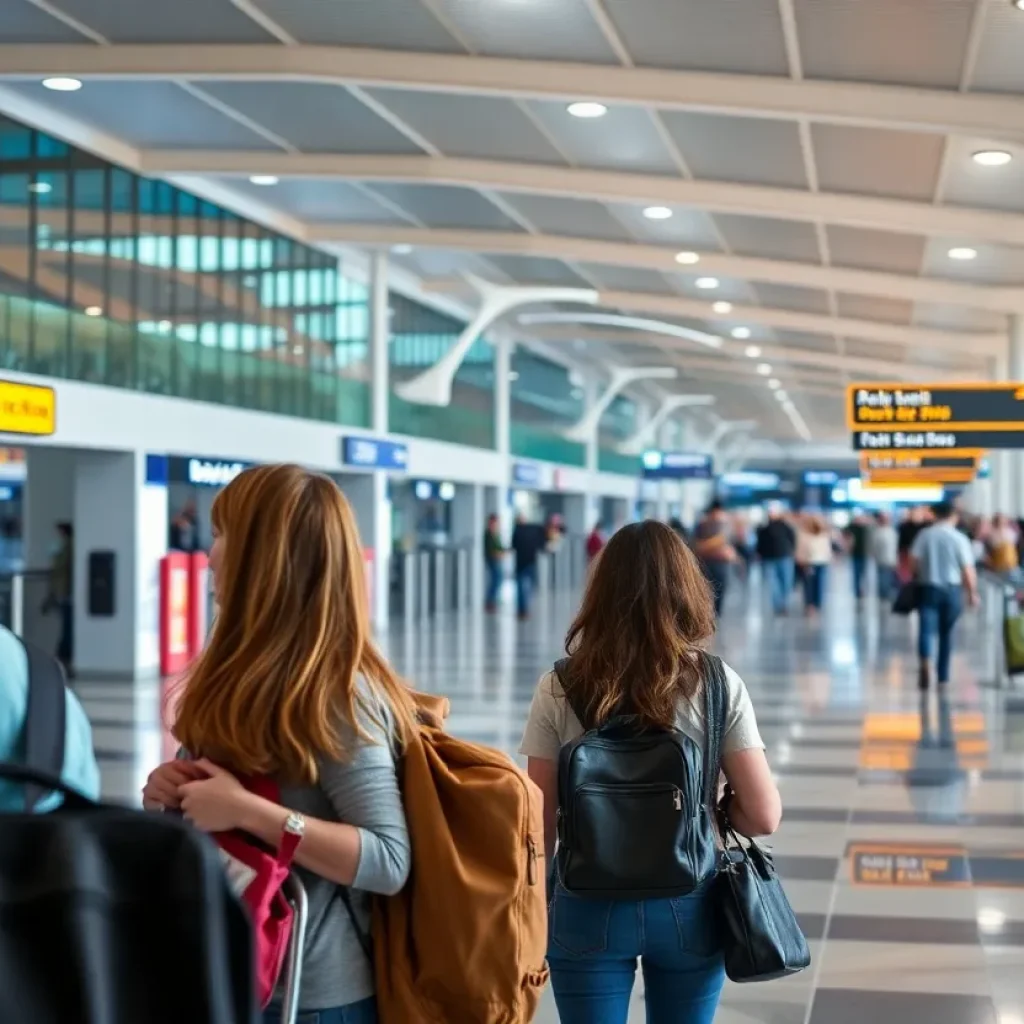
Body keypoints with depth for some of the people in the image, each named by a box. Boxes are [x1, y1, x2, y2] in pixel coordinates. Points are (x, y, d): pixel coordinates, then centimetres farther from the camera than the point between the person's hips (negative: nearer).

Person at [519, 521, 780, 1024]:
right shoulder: (718, 685, -9)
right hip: (688, 905, 1)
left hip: (589, 907, -1)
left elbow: (540, 821, -6)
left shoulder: (559, 690, -9)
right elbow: (763, 816, -10)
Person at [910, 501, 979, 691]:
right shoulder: (959, 538, -4)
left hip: (928, 588, 0)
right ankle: (943, 677, 19)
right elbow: (968, 570, -6)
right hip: (952, 589, 0)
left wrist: (919, 576, 11)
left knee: (926, 629, -7)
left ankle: (925, 663, -36)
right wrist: (972, 593, 4)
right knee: (946, 633, 14)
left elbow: (913, 561, -7)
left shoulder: (924, 535, -1)